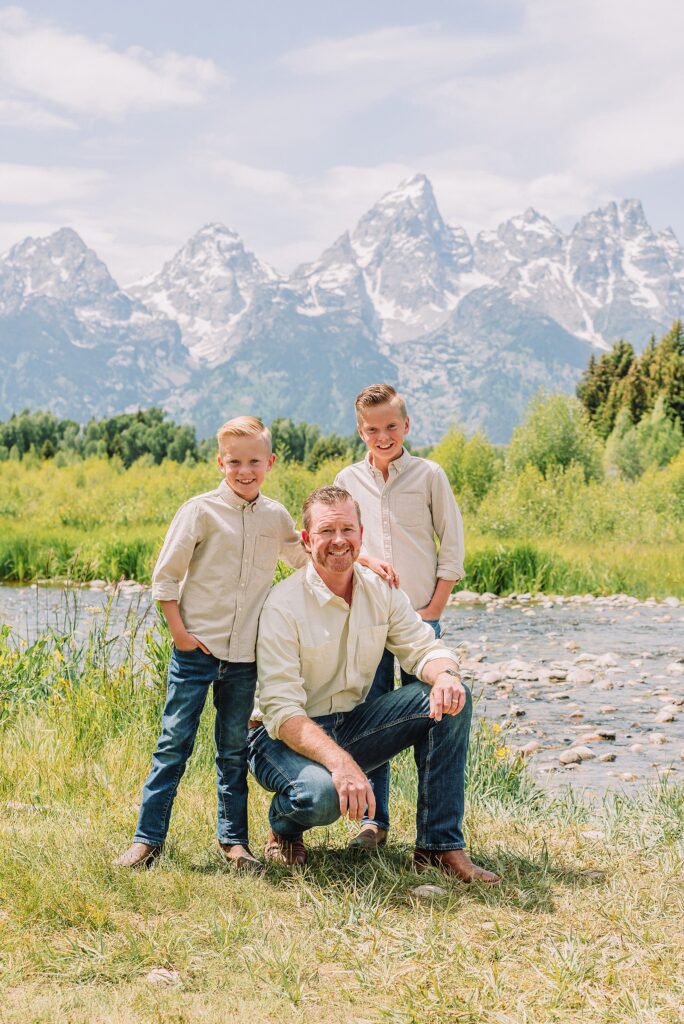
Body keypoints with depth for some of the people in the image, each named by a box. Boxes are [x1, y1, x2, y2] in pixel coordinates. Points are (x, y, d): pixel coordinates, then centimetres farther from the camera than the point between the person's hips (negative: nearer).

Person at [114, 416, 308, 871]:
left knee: (235, 749, 11)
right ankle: (148, 838, 7)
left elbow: (307, 560, 25)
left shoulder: (276, 516, 6)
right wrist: (178, 629, -8)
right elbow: (165, 575, -4)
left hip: (245, 654, 3)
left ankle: (233, 839, 20)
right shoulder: (202, 510, -6)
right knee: (174, 742, -1)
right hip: (197, 646, -3)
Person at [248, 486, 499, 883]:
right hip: (287, 736, -6)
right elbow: (282, 711, -25)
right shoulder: (284, 606, -19)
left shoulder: (382, 590, 0)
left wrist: (445, 674, -27)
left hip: (353, 726, 6)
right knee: (322, 792, -39)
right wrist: (339, 761, -40)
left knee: (451, 699, -13)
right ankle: (284, 828, 2)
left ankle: (440, 846, -8)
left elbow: (424, 648, -1)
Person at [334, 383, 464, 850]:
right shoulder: (348, 480, 7)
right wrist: (364, 558, -9)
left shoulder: (429, 475, 1)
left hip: (419, 617, -2)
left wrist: (435, 607, -4)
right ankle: (374, 821, 14)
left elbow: (453, 545, 3)